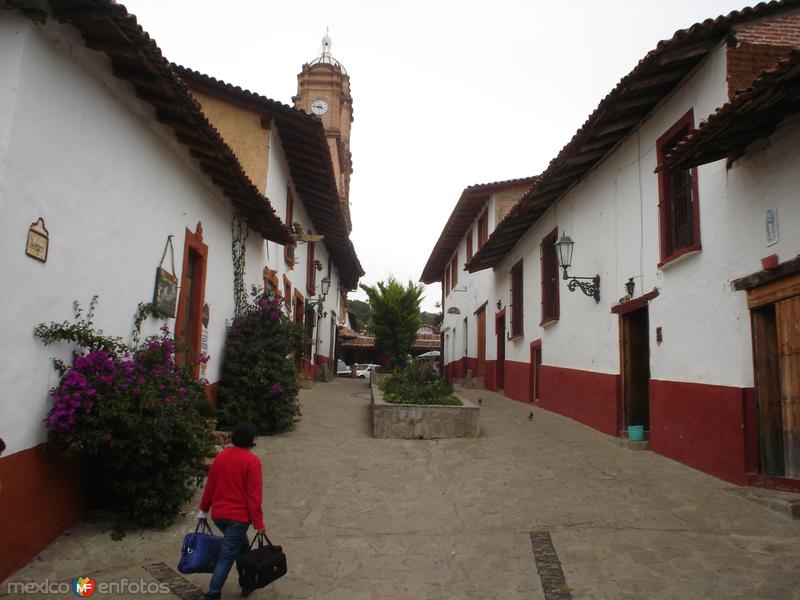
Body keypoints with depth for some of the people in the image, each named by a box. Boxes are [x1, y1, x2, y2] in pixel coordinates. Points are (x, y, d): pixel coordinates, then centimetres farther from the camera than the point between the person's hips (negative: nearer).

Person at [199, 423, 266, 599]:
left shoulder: (221, 456, 2)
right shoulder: (252, 461, -15)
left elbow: (210, 486, 9)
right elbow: (254, 496, -15)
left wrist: (204, 510, 21)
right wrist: (259, 523, -10)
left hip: (219, 514, 7)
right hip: (238, 517, -7)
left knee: (241, 547, 24)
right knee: (226, 557, -1)